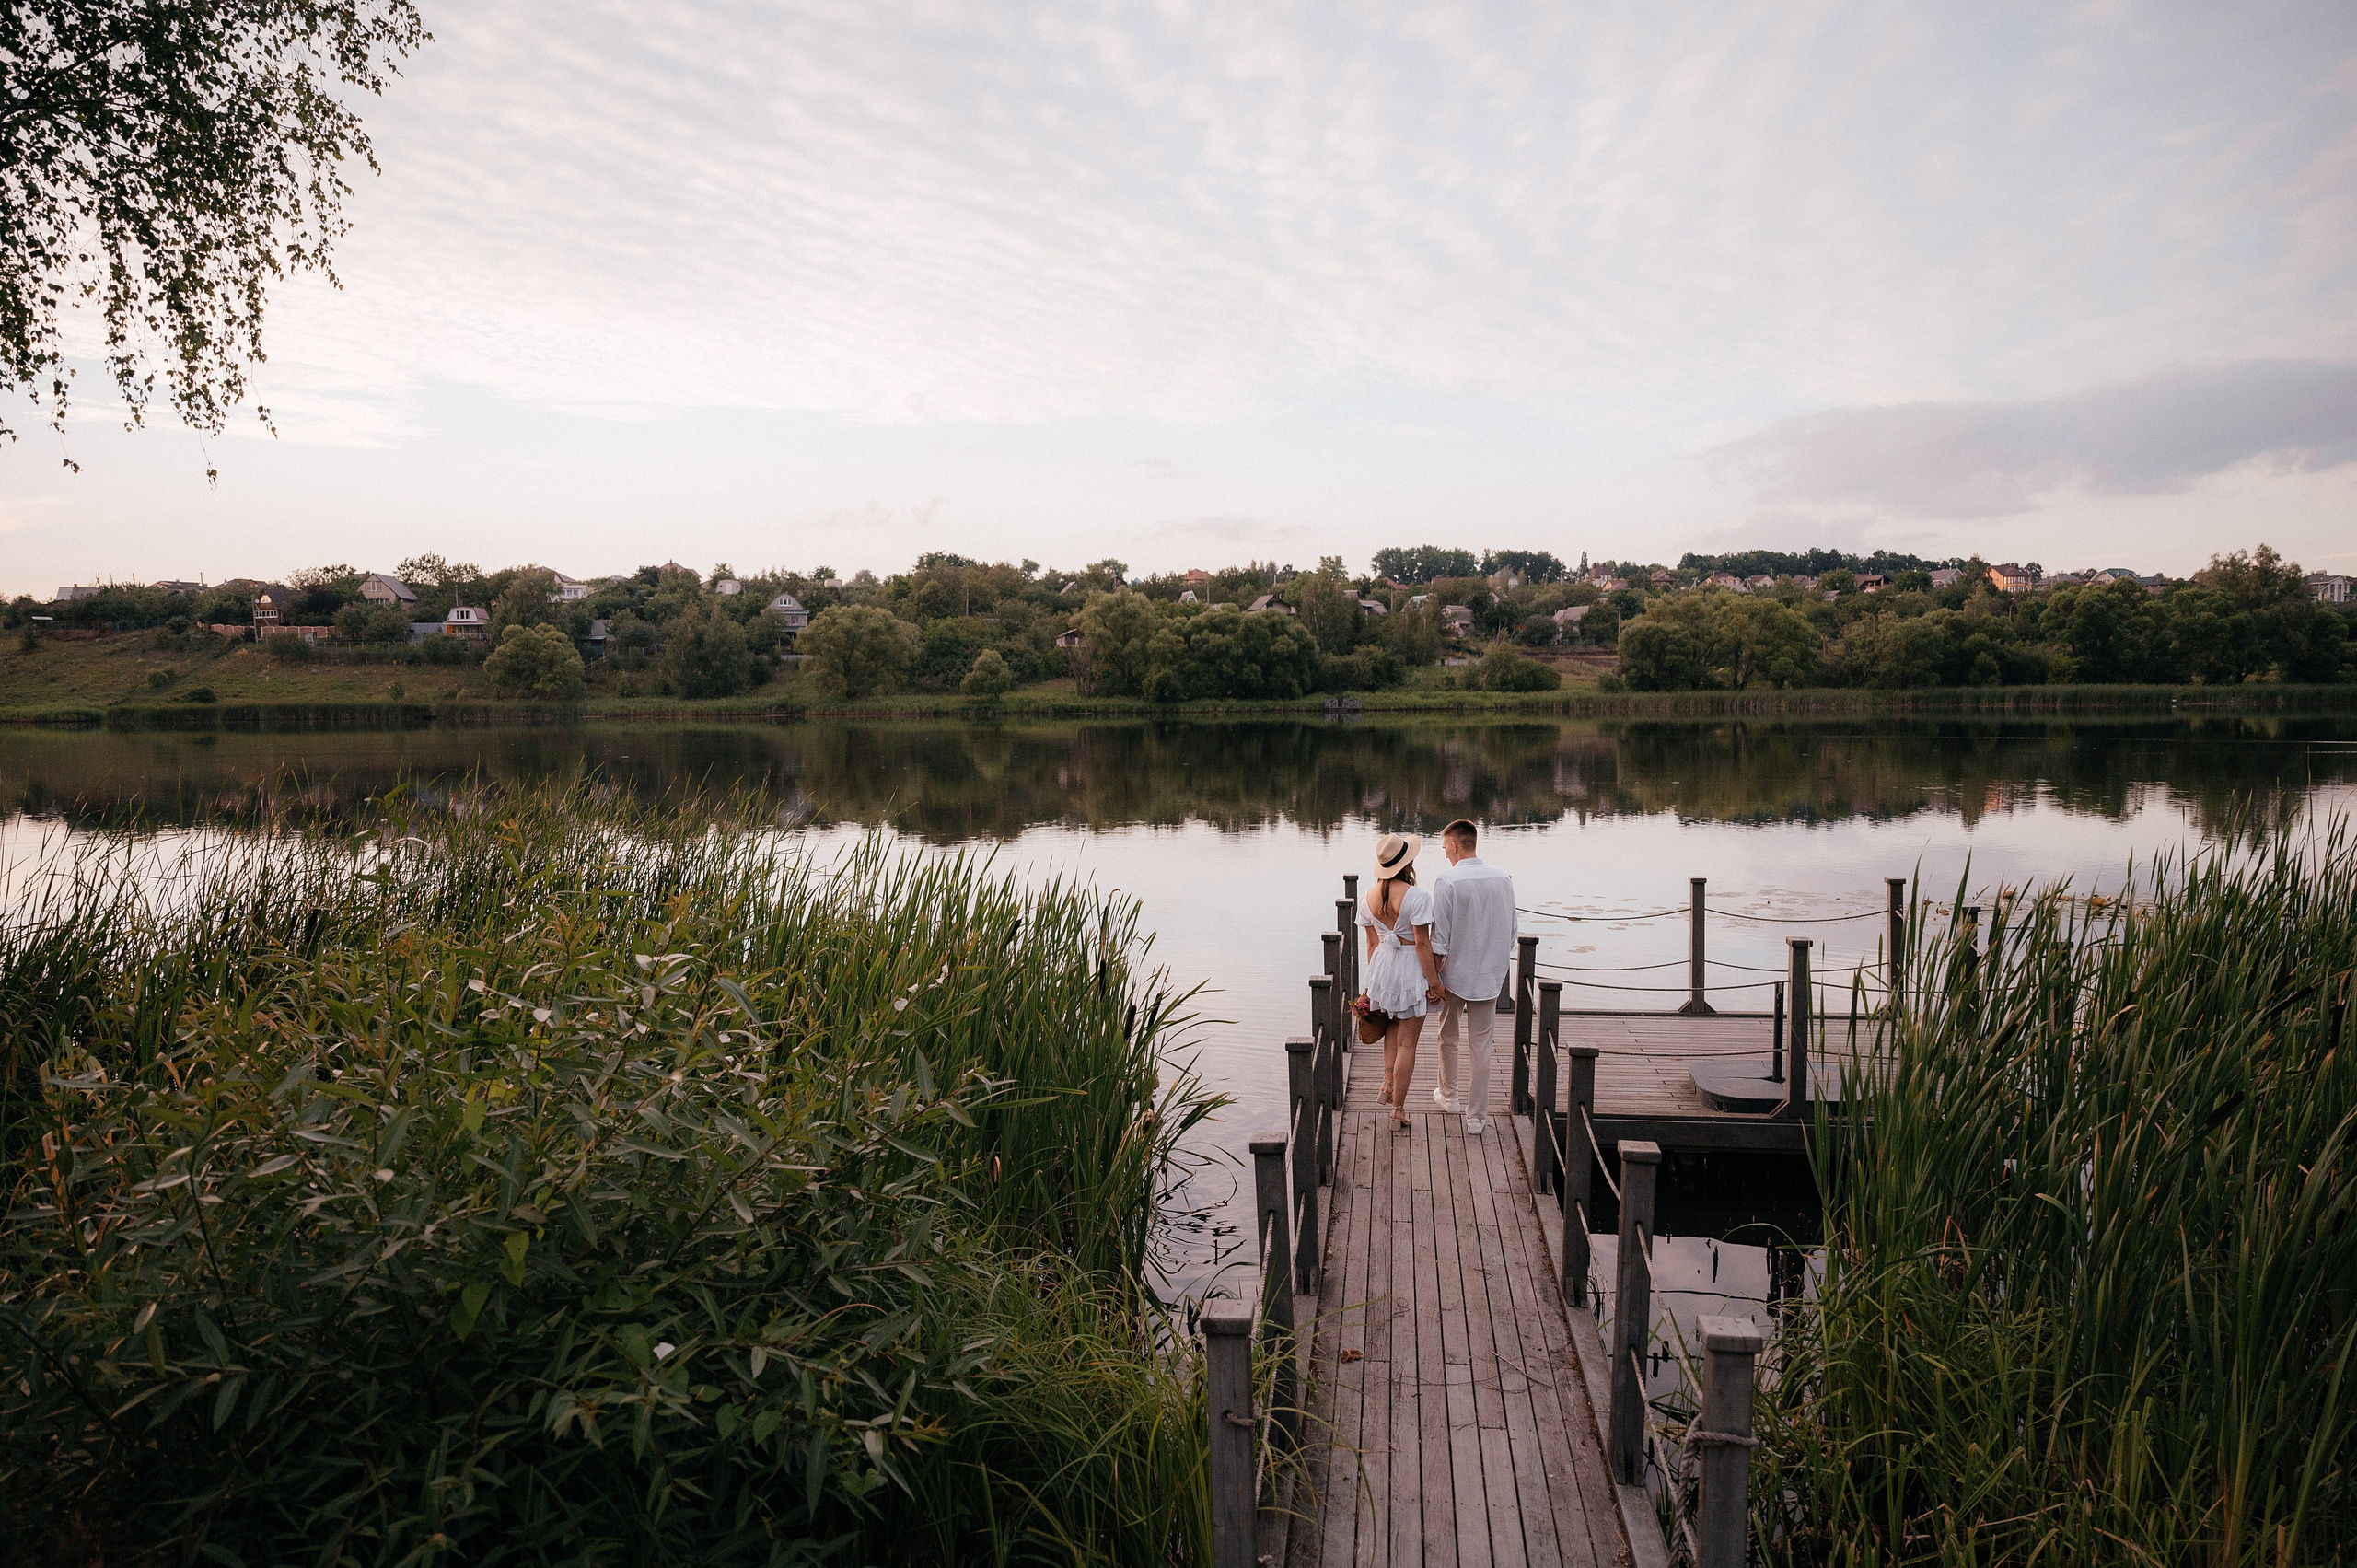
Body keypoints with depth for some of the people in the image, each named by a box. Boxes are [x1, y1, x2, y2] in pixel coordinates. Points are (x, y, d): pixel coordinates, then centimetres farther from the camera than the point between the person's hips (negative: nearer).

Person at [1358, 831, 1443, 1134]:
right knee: (1406, 1043, 5)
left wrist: (1371, 981, 15)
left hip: (1381, 963, 6)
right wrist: (1434, 982, -11)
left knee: (1392, 1024, 32)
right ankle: (1397, 1111, 12)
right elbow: (1422, 944, -19)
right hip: (1411, 968, -5)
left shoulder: (1368, 898, -1)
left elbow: (1372, 942, 7)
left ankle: (1389, 1082, 20)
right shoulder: (1416, 897, -20)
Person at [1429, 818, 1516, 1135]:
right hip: (1489, 977, 3)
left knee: (1448, 1038, 19)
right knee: (1481, 1046, 8)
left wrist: (1434, 980, -7)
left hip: (1454, 975, -3)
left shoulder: (1447, 882, -17)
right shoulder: (1503, 879, -2)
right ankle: (1477, 1116, 11)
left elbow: (1440, 940, -16)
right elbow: (1510, 932, 7)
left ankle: (1448, 1095, 37)